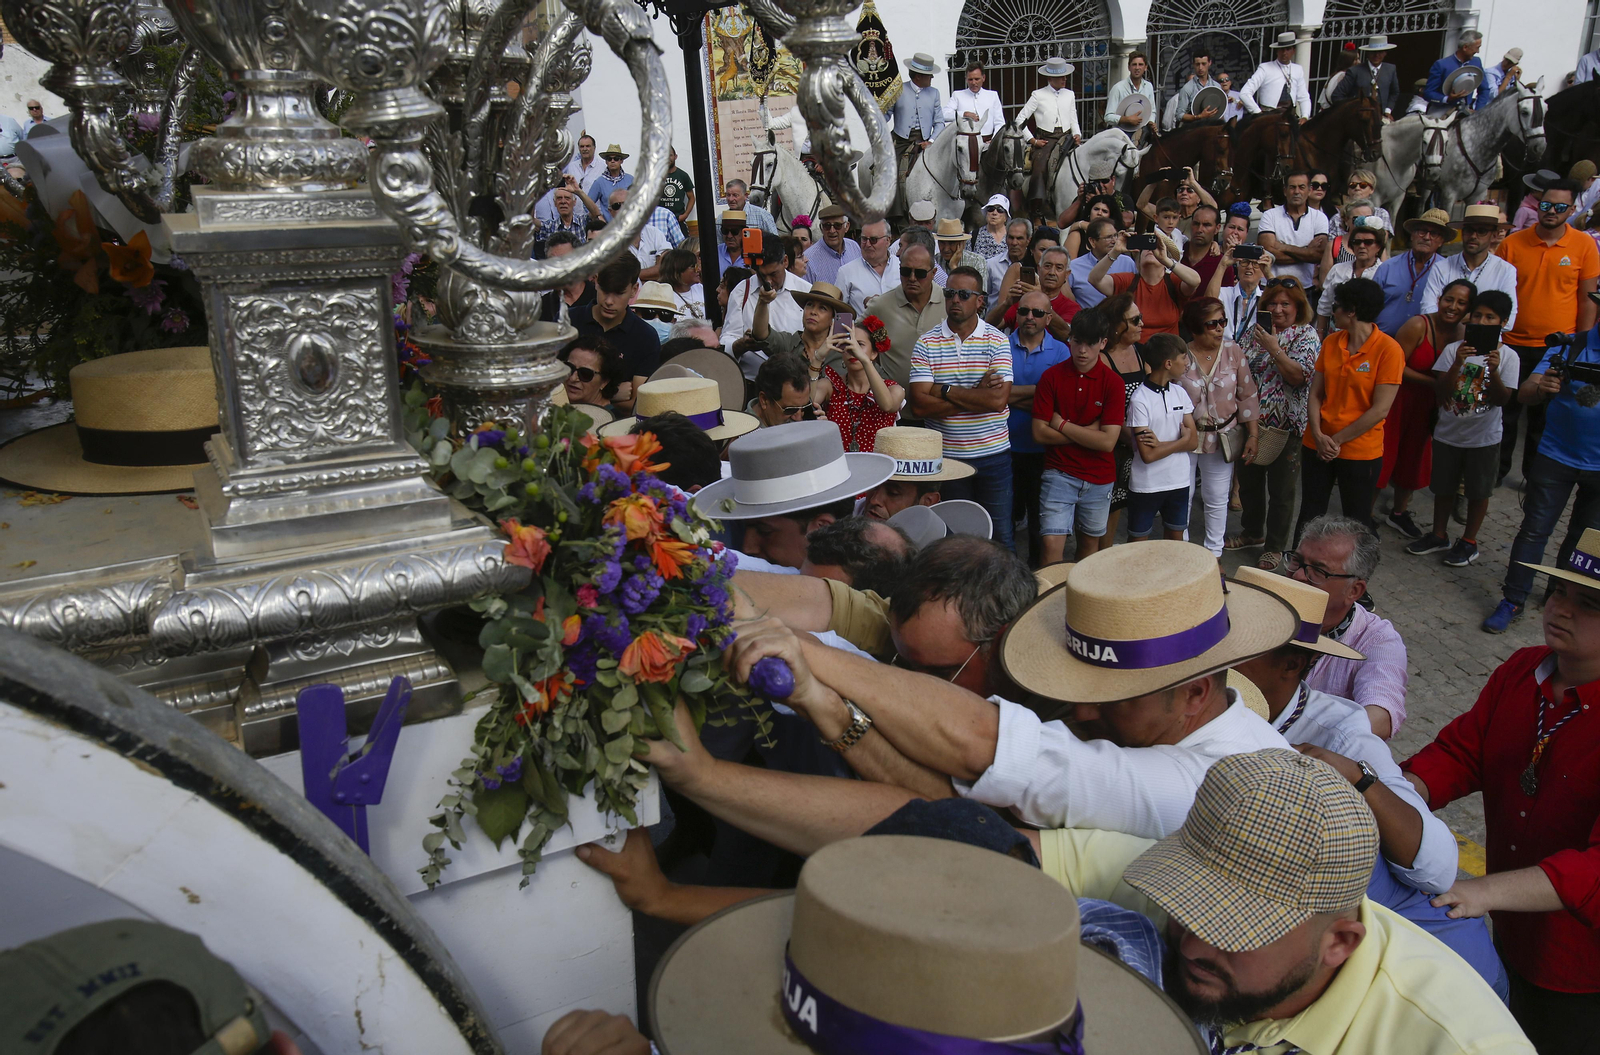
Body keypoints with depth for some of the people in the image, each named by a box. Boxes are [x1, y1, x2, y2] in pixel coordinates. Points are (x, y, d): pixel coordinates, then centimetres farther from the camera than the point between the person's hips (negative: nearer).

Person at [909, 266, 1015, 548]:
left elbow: (999, 399, -16)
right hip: (945, 455, 1)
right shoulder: (926, 344, -1)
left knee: (999, 537, 8)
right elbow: (920, 405, -12)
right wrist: (977, 395, -15)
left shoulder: (997, 341, -2)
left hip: (993, 453, 0)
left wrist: (944, 390, -14)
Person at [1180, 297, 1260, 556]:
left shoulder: (1233, 352, -5)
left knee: (1217, 499, 11)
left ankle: (1214, 553, 27)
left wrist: (1253, 435, -2)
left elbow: (1247, 396, 0)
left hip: (1222, 437, 1)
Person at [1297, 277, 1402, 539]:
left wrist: (1337, 440, -14)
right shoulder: (1331, 342, 4)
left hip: (1360, 452, -4)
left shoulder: (1388, 349, -13)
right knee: (1309, 517, 13)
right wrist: (1318, 435, -10)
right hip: (1318, 446, 5)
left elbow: (1380, 410, -16)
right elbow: (1315, 394, 4)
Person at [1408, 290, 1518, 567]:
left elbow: (1502, 399, -12)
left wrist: (1494, 370, -27)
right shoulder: (1454, 349, -6)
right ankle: (1439, 536, 31)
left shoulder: (1507, 356, -7)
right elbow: (1441, 391, -11)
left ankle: (1469, 541, 24)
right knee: (1443, 487, 15)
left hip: (1484, 437, -1)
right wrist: (1457, 364, -25)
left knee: (1478, 492, 9)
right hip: (1448, 433, 2)